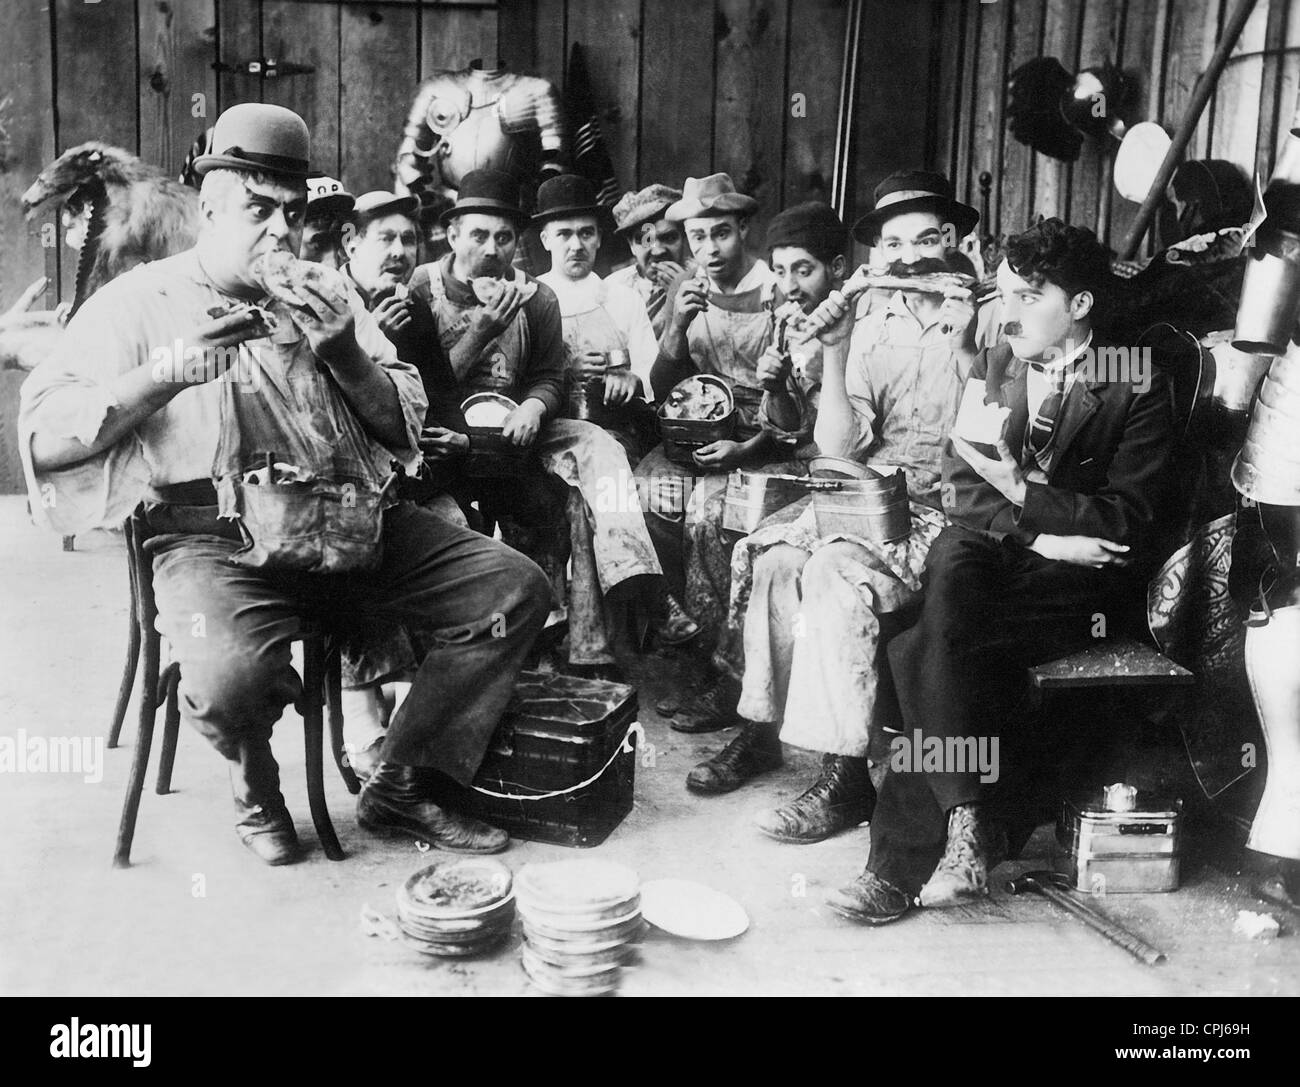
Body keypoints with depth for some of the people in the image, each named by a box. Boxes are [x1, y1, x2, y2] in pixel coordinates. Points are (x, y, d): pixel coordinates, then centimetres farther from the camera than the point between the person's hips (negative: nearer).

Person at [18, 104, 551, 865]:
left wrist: (347, 357, -5)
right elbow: (45, 437, -5)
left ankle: (409, 787, 3)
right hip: (212, 538, -5)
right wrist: (167, 372, -16)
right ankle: (258, 789, 4)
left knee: (516, 589, -8)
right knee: (231, 676, -35)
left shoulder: (326, 294, 17)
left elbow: (406, 424, 14)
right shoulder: (141, 302, 5)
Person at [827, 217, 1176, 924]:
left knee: (923, 652, -29)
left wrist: (1021, 489, -18)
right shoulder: (990, 367, 15)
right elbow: (959, 488, 6)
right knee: (954, 558, -33)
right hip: (996, 555, 4)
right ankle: (973, 822, -27)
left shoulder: (1138, 387, 1)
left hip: (1093, 575, -4)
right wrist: (1039, 535, -12)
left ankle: (901, 859, -19)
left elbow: (1133, 516, -7)